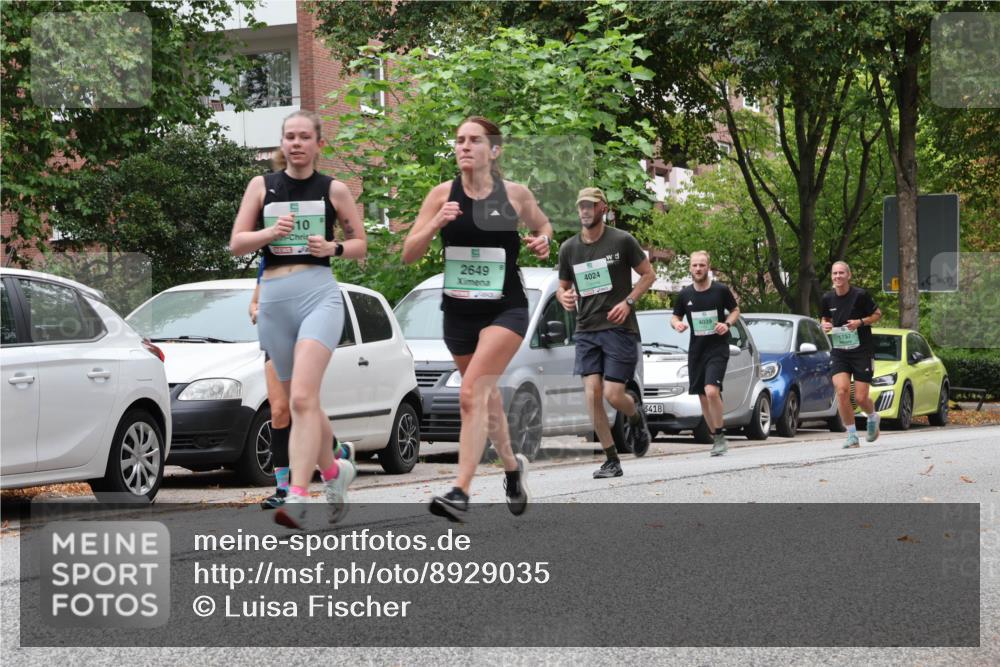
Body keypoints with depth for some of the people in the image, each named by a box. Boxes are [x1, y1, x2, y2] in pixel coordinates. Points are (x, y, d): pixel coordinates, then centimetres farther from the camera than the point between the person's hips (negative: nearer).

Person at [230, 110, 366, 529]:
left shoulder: (334, 190, 7)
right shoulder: (262, 187, 11)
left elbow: (360, 244, 14)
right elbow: (236, 243, 7)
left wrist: (333, 248, -6)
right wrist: (271, 232, -11)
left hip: (319, 294, -4)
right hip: (274, 298, 4)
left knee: (303, 398, -21)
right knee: (298, 403, 12)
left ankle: (297, 498, -28)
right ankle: (334, 471, 37)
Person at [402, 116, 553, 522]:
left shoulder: (515, 194, -3)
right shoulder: (443, 195, -1)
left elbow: (542, 226, 18)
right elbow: (409, 255, -2)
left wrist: (543, 241, -5)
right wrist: (434, 225, -19)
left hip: (506, 309, -3)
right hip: (459, 310, 3)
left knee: (472, 394, -19)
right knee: (487, 397, 17)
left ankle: (461, 493, -23)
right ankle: (513, 467, 44)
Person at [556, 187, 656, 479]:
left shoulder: (622, 241, -3)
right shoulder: (569, 248, 8)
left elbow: (648, 274, 4)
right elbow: (562, 287, 18)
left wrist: (628, 302, -10)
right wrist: (564, 296, -7)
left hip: (619, 328, -3)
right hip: (586, 330, 3)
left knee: (613, 395, -11)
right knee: (592, 394, -9)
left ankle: (636, 418, 26)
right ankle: (612, 461, -1)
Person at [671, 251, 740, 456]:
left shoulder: (721, 290, -4)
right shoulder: (685, 295, 4)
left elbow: (735, 311, 8)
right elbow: (675, 317, 14)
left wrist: (727, 324, -12)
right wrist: (677, 324, -10)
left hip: (718, 348, -4)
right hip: (696, 349, 4)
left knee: (711, 391, -21)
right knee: (702, 396, 8)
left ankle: (720, 436, -8)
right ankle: (716, 439, 21)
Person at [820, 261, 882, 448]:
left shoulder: (860, 295, -9)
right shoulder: (828, 299, 3)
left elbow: (877, 314, 0)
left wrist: (861, 322, -16)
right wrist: (825, 325, -3)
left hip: (862, 351, -3)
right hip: (839, 352, 3)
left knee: (860, 398, -3)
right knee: (842, 391, -16)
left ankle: (873, 417, 33)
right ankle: (852, 436, -5)